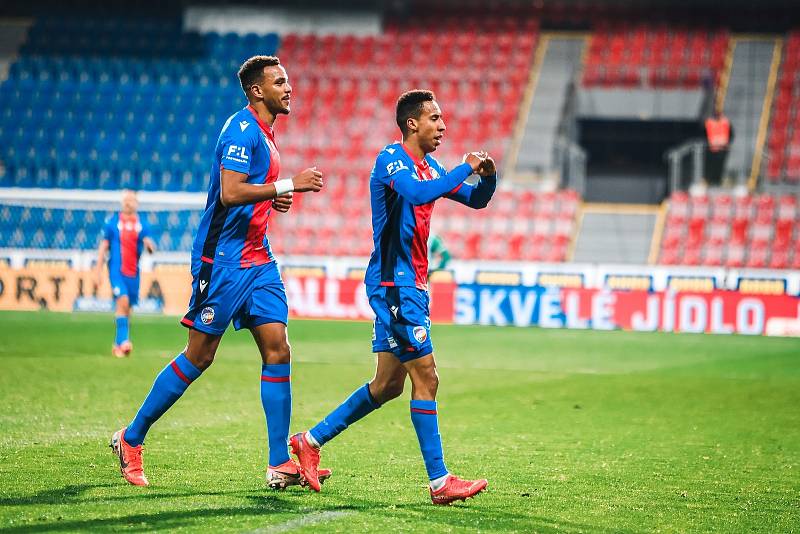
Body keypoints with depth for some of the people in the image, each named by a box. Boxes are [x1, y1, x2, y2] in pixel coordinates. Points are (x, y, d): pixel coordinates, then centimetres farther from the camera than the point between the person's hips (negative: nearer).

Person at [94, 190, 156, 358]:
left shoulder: (142, 224, 8)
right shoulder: (112, 222, 3)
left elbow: (148, 243, 1)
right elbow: (103, 246, 6)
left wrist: (149, 246, -24)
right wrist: (98, 270, 2)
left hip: (133, 272, 3)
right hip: (116, 269, -3)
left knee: (127, 308, 7)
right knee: (123, 300, -21)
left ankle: (118, 345, 18)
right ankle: (123, 341, -24)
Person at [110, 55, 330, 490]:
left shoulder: (264, 134, 16)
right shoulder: (242, 129, -14)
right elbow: (229, 193, -24)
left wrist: (275, 199, 11)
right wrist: (287, 185, -23)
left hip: (257, 259, 9)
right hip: (224, 258, -9)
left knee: (277, 350, -1)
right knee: (199, 356, -2)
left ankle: (280, 464, 0)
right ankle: (131, 439, 13)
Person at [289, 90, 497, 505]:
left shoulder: (427, 167, 17)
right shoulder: (391, 159, -11)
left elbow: (476, 200, 23)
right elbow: (418, 193, -32)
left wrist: (487, 176, 2)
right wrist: (466, 168, -24)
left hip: (408, 284, 10)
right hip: (394, 282, -10)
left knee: (388, 384, 12)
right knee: (425, 377, -10)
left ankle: (311, 439, 23)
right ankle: (439, 481, -8)